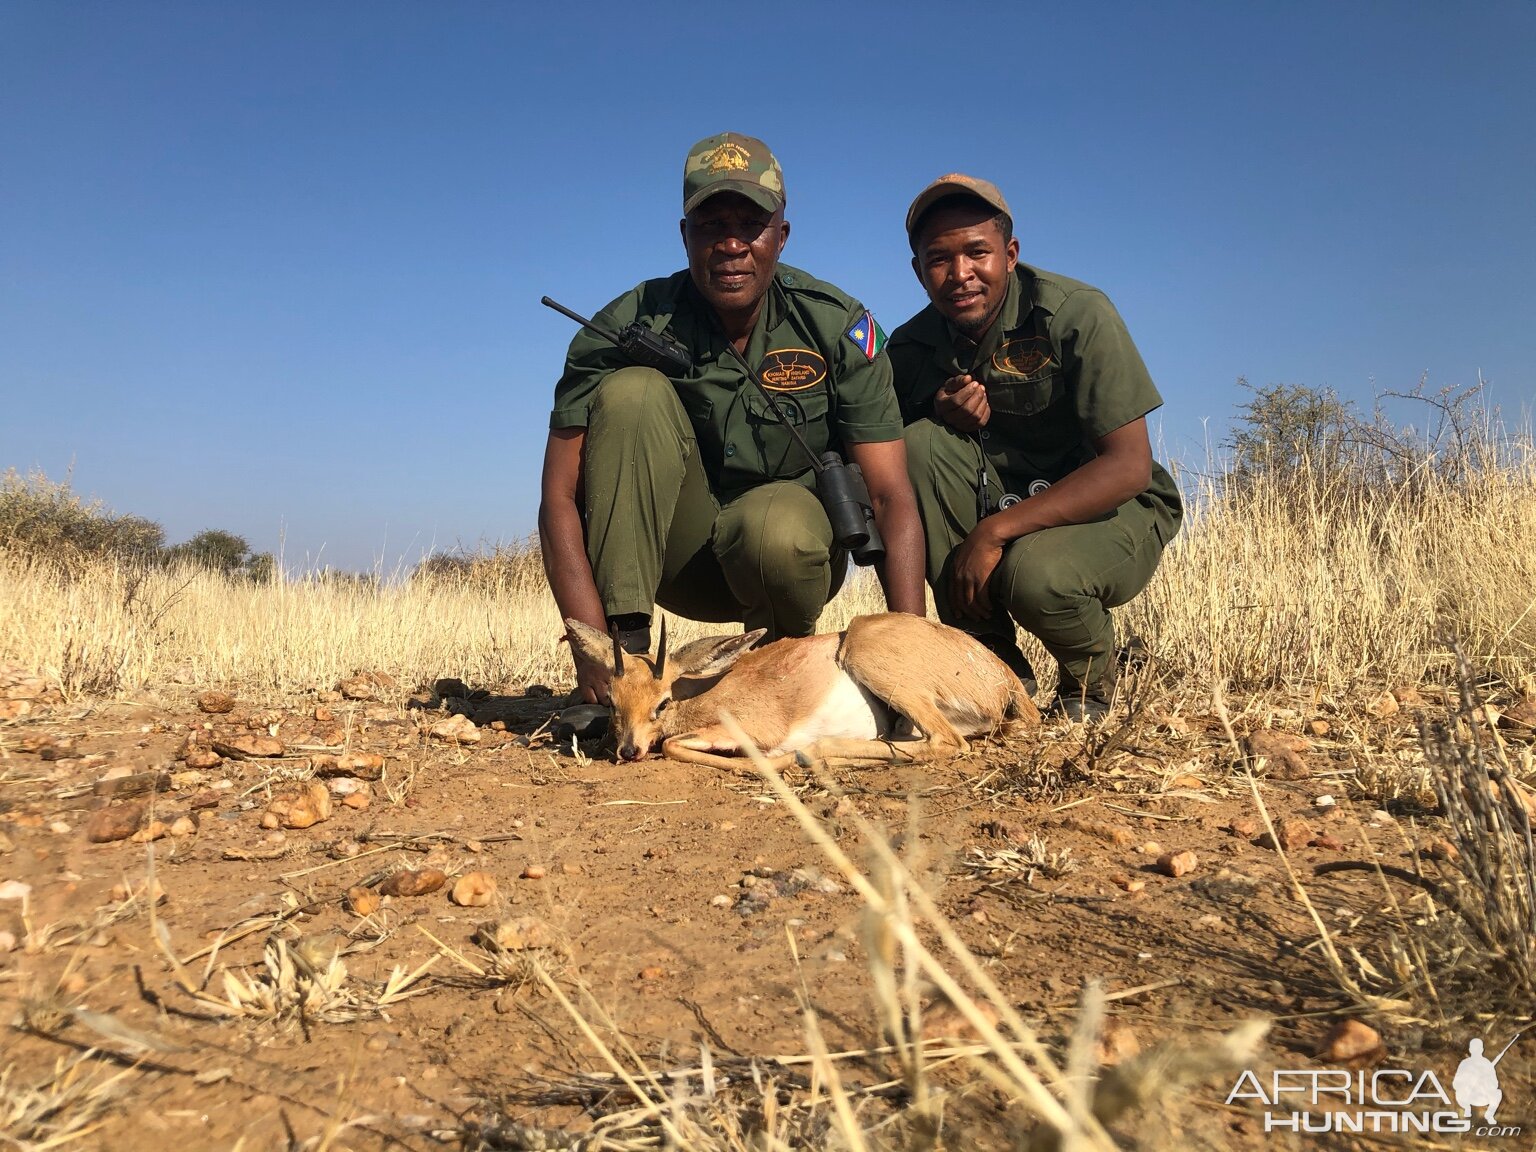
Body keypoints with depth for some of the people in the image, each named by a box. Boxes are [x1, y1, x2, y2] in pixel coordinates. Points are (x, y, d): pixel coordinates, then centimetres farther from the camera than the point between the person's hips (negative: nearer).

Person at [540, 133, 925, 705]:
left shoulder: (840, 327, -13)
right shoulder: (628, 327, -14)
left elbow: (890, 496, -18)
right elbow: (559, 496, -20)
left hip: (790, 551, 0)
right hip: (676, 550, 1)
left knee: (776, 526, -38)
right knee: (632, 391, -25)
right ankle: (624, 649, -26)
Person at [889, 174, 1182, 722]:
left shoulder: (1077, 314, -17)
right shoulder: (911, 348, -3)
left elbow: (1130, 467, -22)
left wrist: (995, 531, -30)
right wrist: (942, 419, -23)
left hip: (1114, 513, -4)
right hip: (1000, 509, 4)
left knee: (1033, 574, -37)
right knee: (921, 444, -23)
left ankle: (1090, 675, 3)